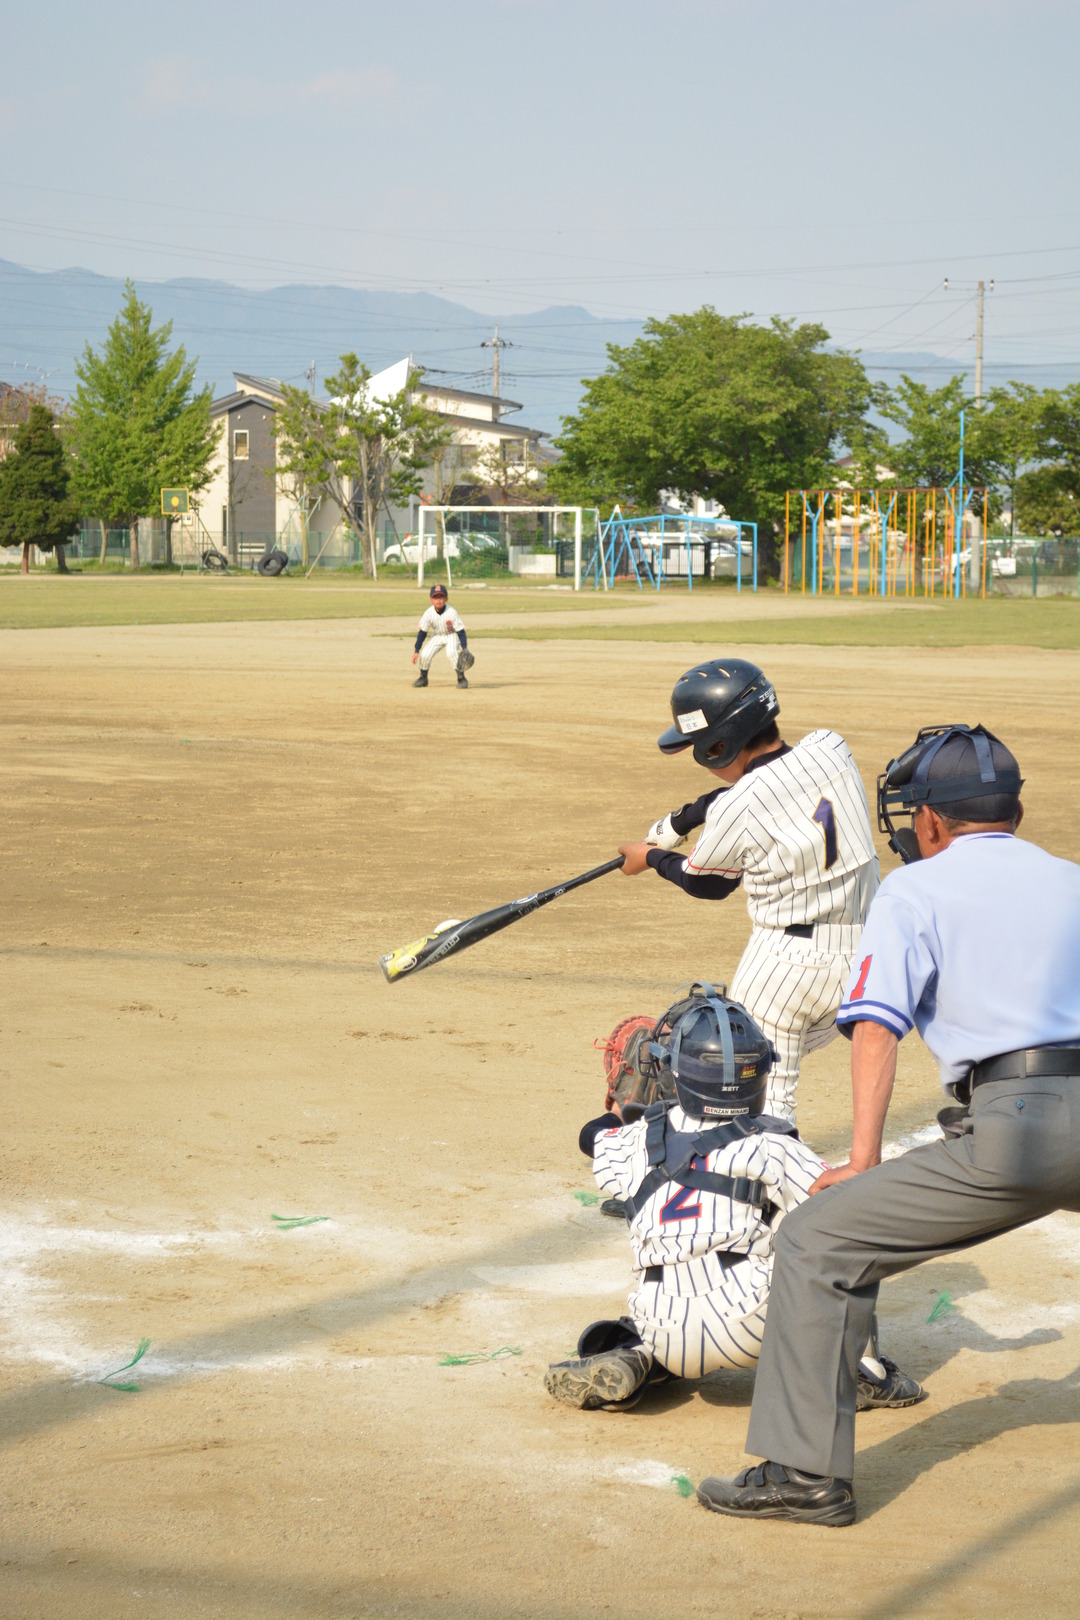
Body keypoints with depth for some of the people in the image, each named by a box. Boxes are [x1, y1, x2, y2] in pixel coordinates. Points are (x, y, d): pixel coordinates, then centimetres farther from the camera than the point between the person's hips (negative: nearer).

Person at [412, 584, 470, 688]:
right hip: (437, 635, 3)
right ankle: (423, 678, 14)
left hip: (452, 635, -3)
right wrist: (416, 651, -10)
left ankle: (461, 678, -14)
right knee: (425, 655, -13)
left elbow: (460, 631, -21)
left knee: (452, 653, -31)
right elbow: (422, 632, -10)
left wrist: (464, 649, -28)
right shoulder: (429, 613, -20)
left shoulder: (452, 613, -28)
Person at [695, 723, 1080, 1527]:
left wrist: (863, 1160, -4)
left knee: (821, 1240, 2)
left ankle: (807, 1470, -4)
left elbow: (878, 1026, -1)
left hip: (1014, 1128, -5)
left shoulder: (913, 890, 11)